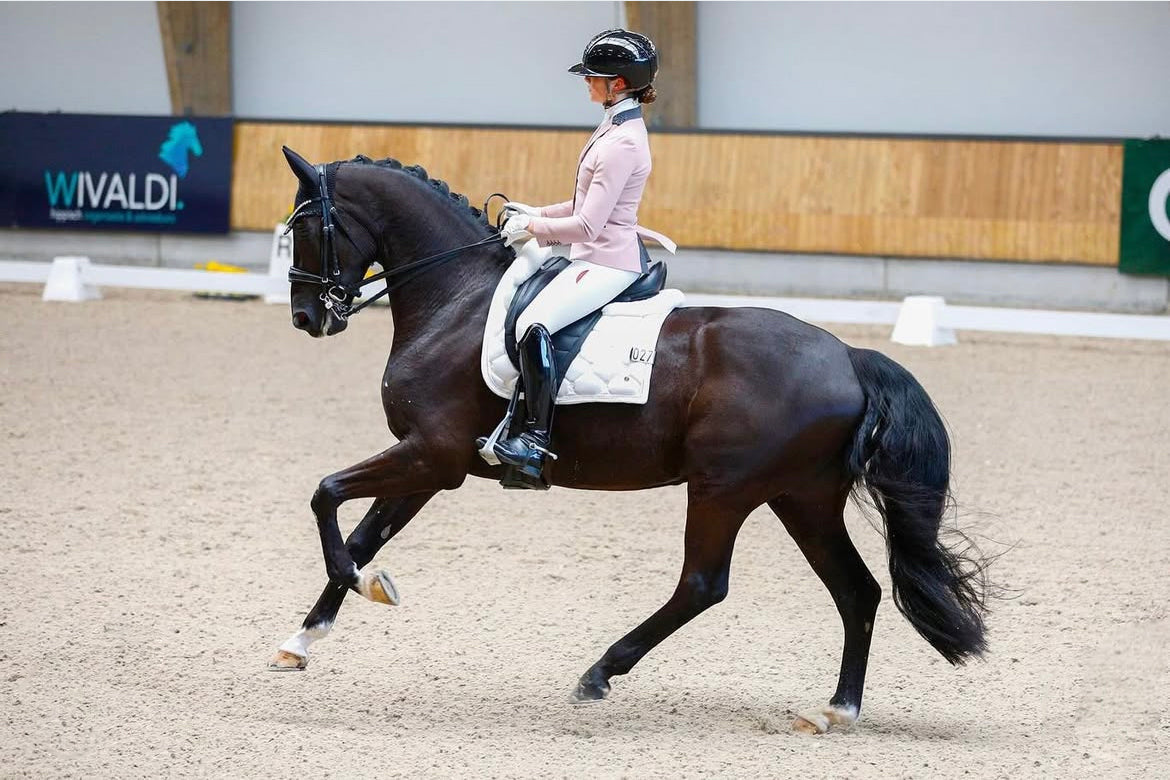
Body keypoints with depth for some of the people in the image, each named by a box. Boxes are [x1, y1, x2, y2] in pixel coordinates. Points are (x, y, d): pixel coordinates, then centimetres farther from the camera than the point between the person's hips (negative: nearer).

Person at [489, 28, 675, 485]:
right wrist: (535, 214, 12)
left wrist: (533, 227, -11)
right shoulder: (618, 129, 13)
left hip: (607, 262, -12)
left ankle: (535, 439, -31)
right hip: (600, 257, 12)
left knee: (533, 324, -29)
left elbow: (587, 225, -23)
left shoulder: (622, 143, -20)